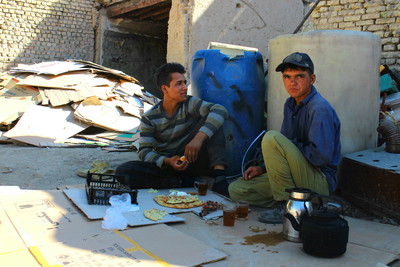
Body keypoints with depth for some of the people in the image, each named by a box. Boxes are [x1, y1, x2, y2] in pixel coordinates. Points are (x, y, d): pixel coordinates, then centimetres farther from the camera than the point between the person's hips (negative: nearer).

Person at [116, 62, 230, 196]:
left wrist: (199, 138, -38)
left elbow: (220, 110, -23)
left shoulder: (190, 104, -5)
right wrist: (167, 161, -27)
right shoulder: (149, 118, -2)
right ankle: (181, 183, -23)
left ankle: (219, 177, -31)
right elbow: (144, 152, -7)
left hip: (192, 159, -1)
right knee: (122, 171, -22)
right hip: (166, 164, 1)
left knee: (210, 119, -19)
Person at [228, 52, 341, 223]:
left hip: (320, 181, -8)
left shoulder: (319, 109, -19)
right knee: (236, 189, 2)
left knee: (272, 138, -28)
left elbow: (321, 156, -28)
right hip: (297, 178, 9)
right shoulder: (290, 104, 10)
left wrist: (291, 145, -13)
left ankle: (288, 205, -17)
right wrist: (262, 167, 6)